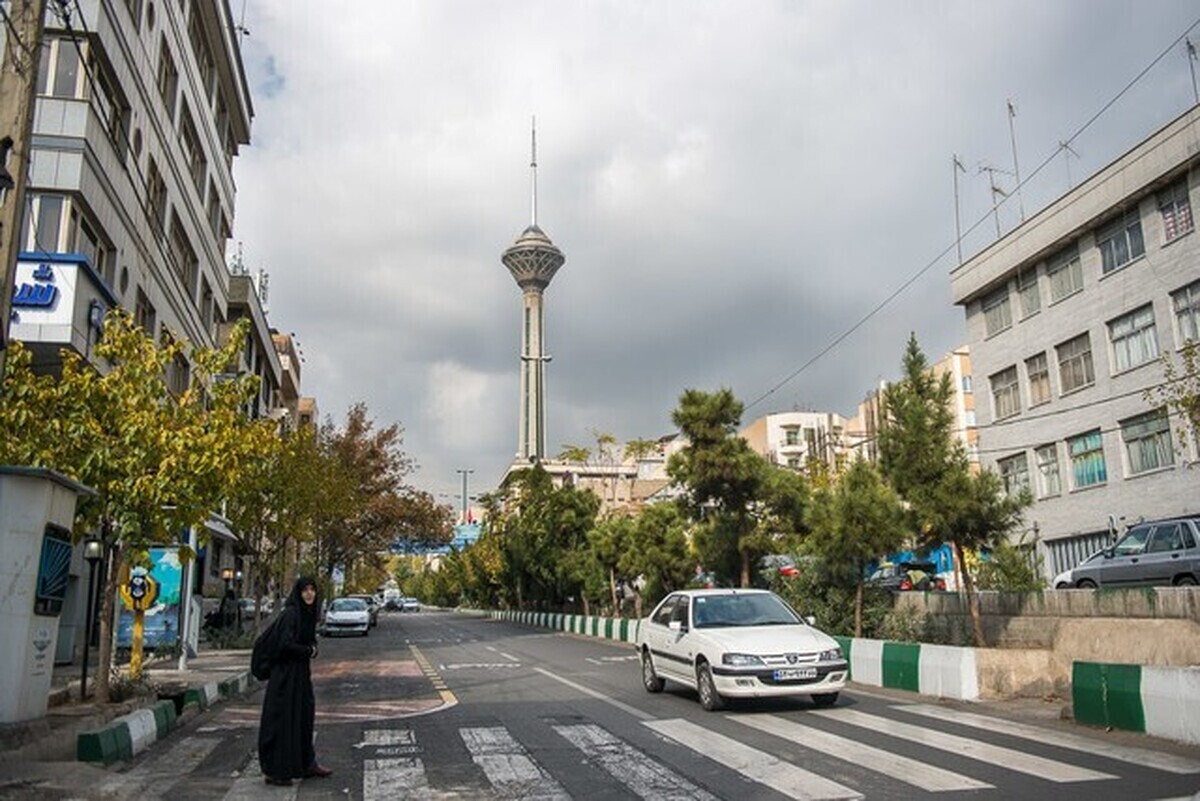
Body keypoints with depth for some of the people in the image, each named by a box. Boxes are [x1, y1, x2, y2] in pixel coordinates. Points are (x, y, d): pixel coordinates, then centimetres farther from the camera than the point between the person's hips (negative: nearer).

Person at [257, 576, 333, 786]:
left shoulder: (308, 613, 9)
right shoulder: (290, 613, -17)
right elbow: (285, 644, -25)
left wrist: (311, 649, -2)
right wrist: (308, 651, -11)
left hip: (300, 673, 9)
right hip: (286, 674, -9)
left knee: (305, 715, 15)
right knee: (283, 719, -2)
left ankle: (307, 764, 27)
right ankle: (274, 771, 8)